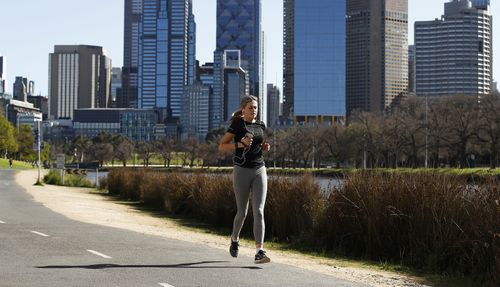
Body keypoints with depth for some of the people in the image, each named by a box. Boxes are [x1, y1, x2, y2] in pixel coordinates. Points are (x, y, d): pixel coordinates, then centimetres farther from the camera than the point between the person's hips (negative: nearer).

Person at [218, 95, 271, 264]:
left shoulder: (260, 126, 10)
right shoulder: (237, 125, -5)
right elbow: (221, 147, -6)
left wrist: (265, 147, 5)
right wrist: (240, 144, -20)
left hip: (259, 170, 3)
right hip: (241, 171, -3)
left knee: (259, 212, -9)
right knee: (242, 212, 7)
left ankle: (259, 252, -14)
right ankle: (234, 239, 38)